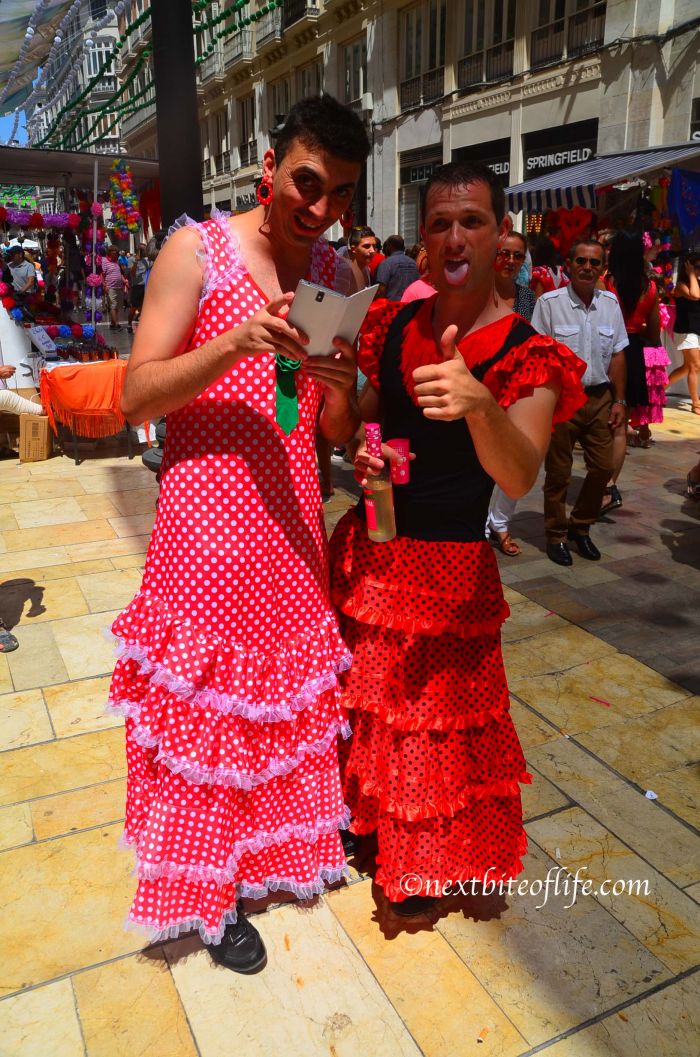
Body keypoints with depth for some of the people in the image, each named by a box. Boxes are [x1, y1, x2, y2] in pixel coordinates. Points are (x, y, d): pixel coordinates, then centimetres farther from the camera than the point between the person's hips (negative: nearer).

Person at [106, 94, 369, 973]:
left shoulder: (336, 275, 10)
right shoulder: (197, 251, -4)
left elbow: (338, 434, 8)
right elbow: (136, 397, -11)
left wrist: (340, 385, -14)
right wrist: (235, 343, -24)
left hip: (289, 508, 5)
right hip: (207, 510, -5)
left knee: (288, 678, 15)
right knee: (206, 699, 4)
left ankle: (279, 844, 39)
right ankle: (209, 893, 26)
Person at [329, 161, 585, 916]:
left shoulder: (527, 356, -13)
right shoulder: (394, 326, 2)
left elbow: (519, 478, -29)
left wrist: (478, 404, -48)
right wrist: (361, 451, -9)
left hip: (449, 568, -4)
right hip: (368, 549, 5)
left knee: (433, 719, 11)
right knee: (356, 696, 19)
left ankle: (425, 864, 39)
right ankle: (362, 816, 48)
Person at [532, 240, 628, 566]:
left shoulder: (610, 303, 6)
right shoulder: (549, 303, -7)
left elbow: (617, 355, 10)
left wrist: (619, 400, 7)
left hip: (599, 397, 4)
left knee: (603, 468, 6)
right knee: (558, 472, 5)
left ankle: (580, 527, 27)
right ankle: (556, 535, 22)